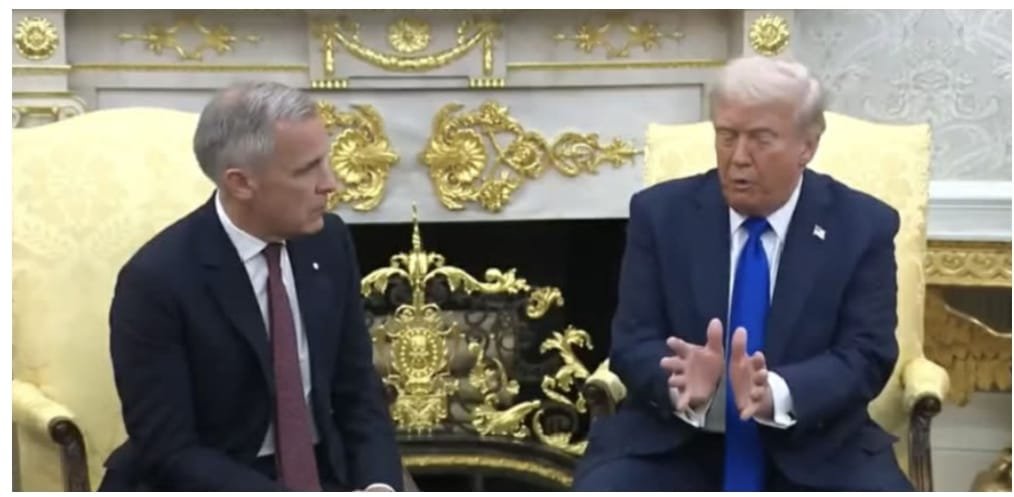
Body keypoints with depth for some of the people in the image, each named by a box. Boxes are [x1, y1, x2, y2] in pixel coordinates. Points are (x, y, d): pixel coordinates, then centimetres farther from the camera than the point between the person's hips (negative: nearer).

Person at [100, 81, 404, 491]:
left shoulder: (329, 242, -1)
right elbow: (169, 453, -15)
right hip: (206, 488, -4)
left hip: (322, 475, 5)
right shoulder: (157, 279, -17)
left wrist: (379, 486, -11)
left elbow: (357, 391, 6)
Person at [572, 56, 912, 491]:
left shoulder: (864, 225, 0)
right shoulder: (660, 213, 1)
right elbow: (631, 343, -3)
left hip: (814, 448, 0)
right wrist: (683, 386, -27)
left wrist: (777, 394, -28)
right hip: (673, 443, 0)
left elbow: (866, 356, -7)